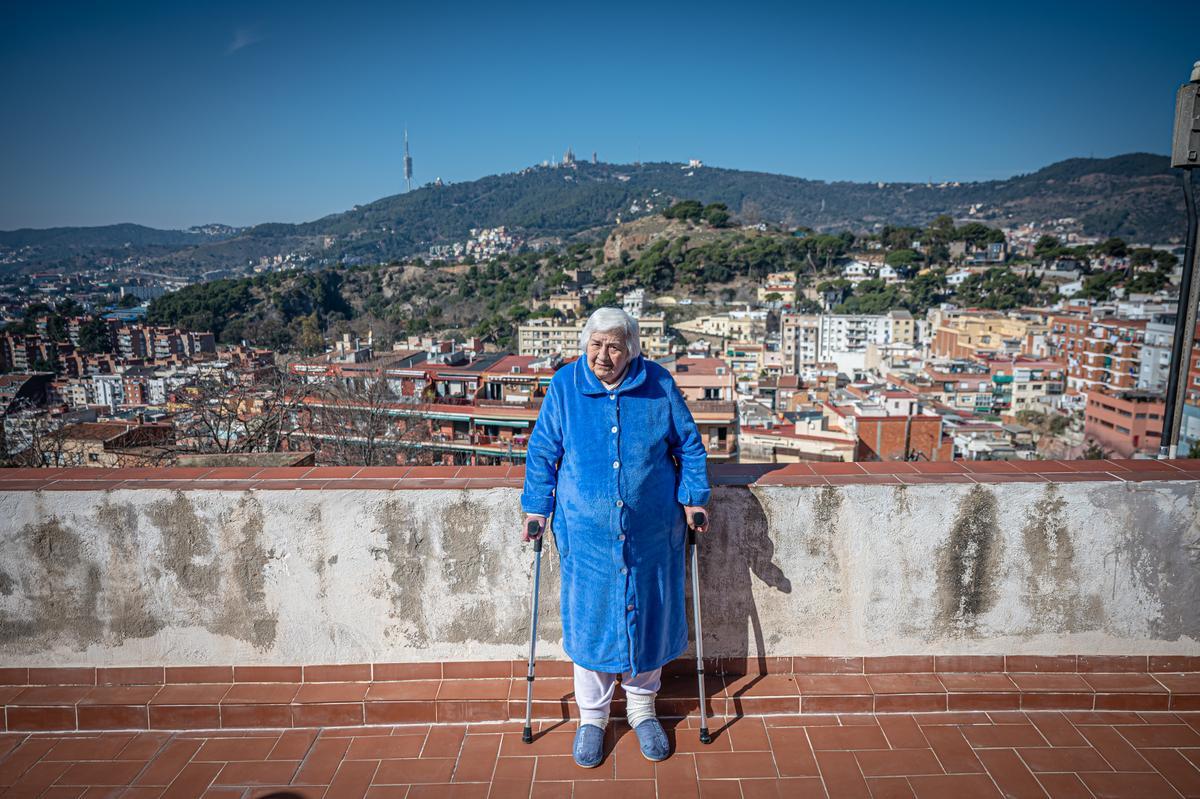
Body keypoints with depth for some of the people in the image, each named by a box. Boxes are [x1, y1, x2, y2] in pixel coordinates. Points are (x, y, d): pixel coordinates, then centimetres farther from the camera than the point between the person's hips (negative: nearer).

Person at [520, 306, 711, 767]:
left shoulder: (659, 385, -4)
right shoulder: (564, 385, -4)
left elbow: (689, 444, 6)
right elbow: (542, 451, 3)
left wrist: (694, 499, 2)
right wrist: (537, 508, 0)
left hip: (651, 532, 1)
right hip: (585, 532, 0)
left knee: (647, 616, 13)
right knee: (588, 620, 8)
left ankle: (642, 708, 37)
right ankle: (592, 716, 31)